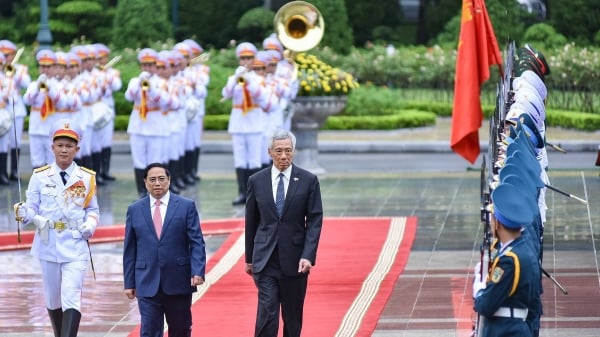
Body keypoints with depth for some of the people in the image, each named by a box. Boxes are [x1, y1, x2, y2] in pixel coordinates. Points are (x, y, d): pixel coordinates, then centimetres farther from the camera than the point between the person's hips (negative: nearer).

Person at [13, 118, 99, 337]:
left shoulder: (87, 178, 3)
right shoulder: (40, 177, 2)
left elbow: (93, 210, 11)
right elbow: (32, 208, 3)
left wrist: (90, 225, -9)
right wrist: (24, 214, -20)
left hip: (75, 247, -2)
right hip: (48, 245, 2)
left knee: (71, 299, -14)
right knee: (53, 300, 12)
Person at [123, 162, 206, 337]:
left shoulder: (187, 206, 3)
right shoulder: (134, 210, 7)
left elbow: (197, 242, -1)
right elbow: (130, 249, 8)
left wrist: (198, 272, -15)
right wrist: (129, 283, 4)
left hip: (179, 283, 0)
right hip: (147, 284, 0)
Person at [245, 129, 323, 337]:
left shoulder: (308, 181, -1)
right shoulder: (256, 181, 3)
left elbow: (315, 221, -3)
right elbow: (251, 222, 10)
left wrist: (308, 256, -13)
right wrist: (249, 258, 14)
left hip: (294, 261, 0)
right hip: (265, 261, 0)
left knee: (293, 317, 9)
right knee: (267, 312, -11)